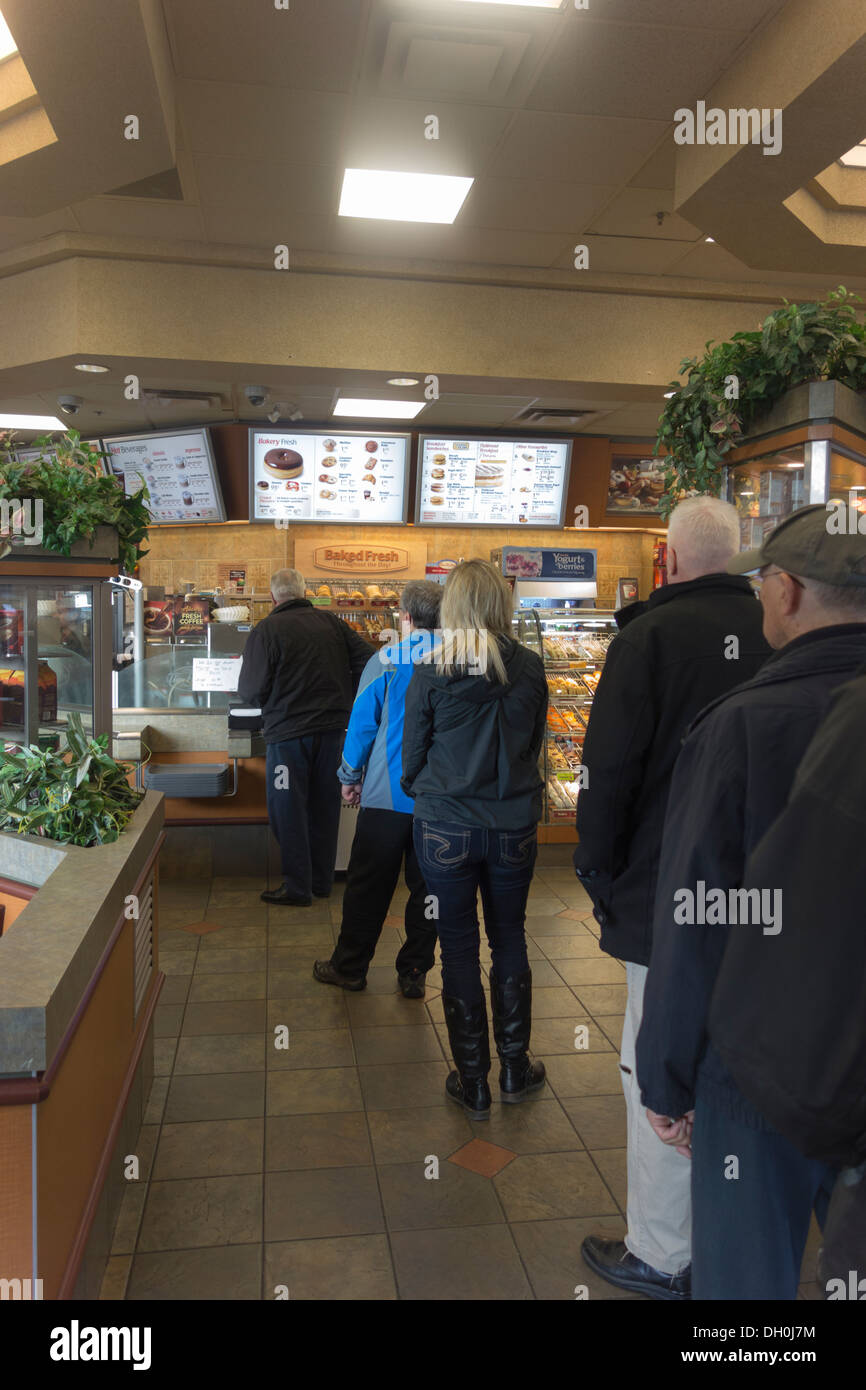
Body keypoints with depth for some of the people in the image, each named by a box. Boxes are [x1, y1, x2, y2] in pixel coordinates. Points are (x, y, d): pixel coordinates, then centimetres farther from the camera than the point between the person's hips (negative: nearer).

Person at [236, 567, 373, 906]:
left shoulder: (265, 630, -8)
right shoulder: (331, 622, 5)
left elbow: (251, 692, -11)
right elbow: (367, 660, 3)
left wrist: (257, 699, 13)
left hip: (288, 732, -5)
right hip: (332, 728, 5)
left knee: (288, 810, 6)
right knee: (324, 805, 15)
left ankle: (297, 888, 12)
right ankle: (322, 880, 26)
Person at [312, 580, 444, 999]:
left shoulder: (386, 661, -8)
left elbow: (362, 724, -4)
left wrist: (350, 778, 9)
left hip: (388, 794, -2)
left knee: (368, 885, 10)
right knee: (427, 885, 11)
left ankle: (349, 967, 22)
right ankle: (414, 973, 20)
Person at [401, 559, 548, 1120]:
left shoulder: (430, 676, -11)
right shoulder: (530, 668, -5)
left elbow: (411, 759, -2)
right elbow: (534, 745, 8)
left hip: (447, 827, -2)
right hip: (514, 826, 2)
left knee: (459, 948, 10)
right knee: (509, 938, 18)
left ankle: (473, 1082, 21)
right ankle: (515, 1068, 29)